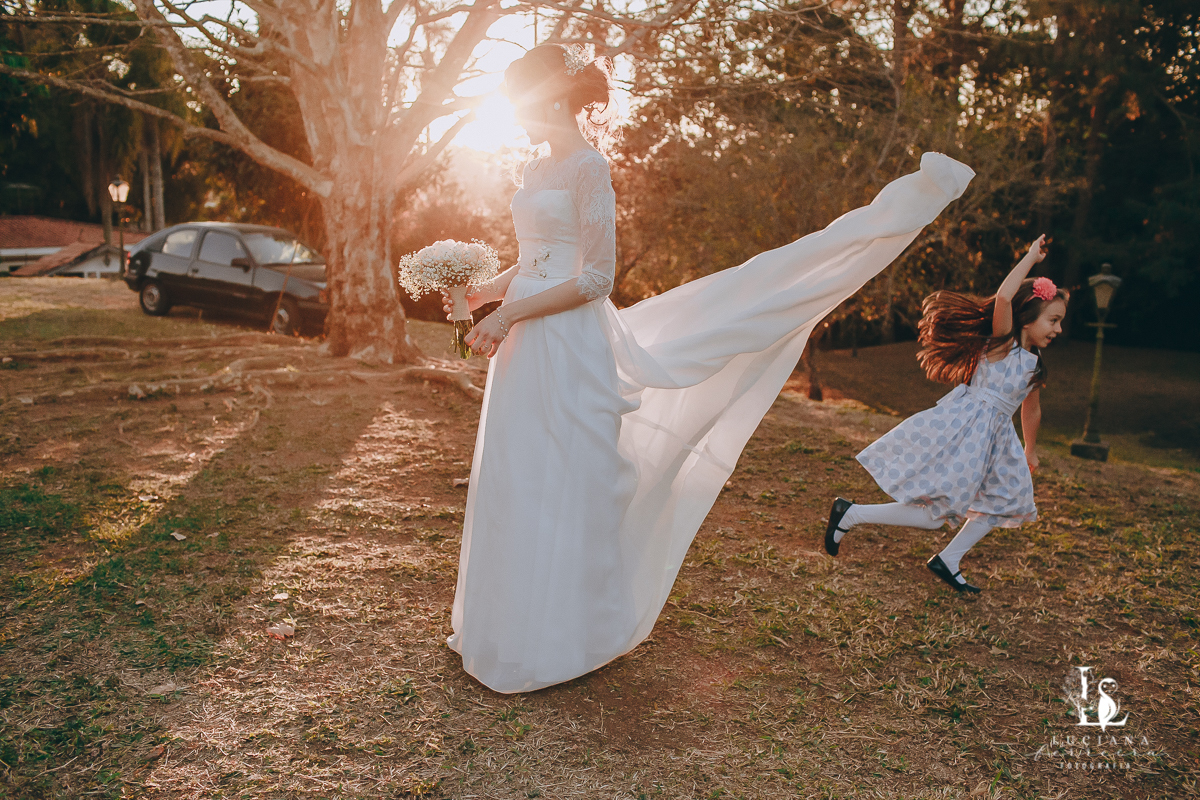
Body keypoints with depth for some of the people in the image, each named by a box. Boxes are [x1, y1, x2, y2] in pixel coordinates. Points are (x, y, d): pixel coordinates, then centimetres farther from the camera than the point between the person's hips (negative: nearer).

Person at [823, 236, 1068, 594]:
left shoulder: (1033, 365, 13)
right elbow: (1003, 297, -29)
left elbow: (1031, 410, 28)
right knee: (931, 516, -10)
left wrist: (1031, 452, 37)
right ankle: (851, 513, 0)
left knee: (1006, 503, 15)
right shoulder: (1002, 342, -9)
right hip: (961, 428, -9)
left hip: (993, 437, 9)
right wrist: (1031, 257, -19)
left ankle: (947, 561, 23)